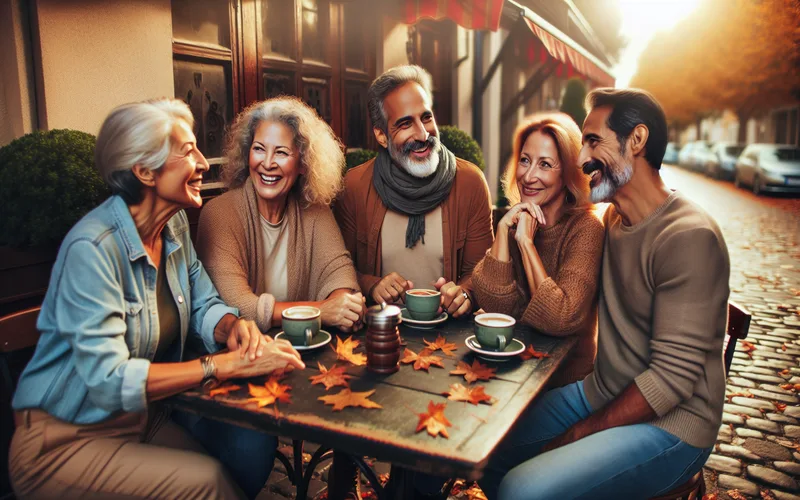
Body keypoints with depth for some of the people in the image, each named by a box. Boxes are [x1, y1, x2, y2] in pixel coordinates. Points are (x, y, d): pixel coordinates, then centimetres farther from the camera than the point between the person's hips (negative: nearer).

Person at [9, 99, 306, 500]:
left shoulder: (175, 225, -1)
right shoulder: (92, 248, -25)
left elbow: (203, 305, 5)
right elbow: (107, 379, -31)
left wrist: (232, 327, -19)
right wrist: (227, 364, -33)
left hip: (145, 416, 7)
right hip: (65, 439, -6)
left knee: (253, 441, -14)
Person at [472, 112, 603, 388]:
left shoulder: (586, 229, -15)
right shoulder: (515, 220, 1)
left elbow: (562, 319, -25)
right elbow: (494, 304, -9)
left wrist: (526, 242, -21)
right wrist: (503, 229, -16)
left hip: (564, 378, -5)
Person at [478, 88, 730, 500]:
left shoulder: (689, 237, -21)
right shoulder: (610, 219, 7)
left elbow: (672, 377, -24)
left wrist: (573, 436, -19)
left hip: (668, 424, -7)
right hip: (600, 394, 8)